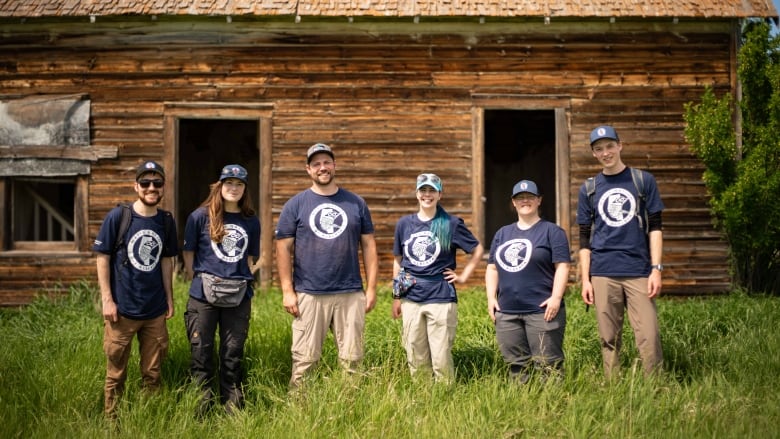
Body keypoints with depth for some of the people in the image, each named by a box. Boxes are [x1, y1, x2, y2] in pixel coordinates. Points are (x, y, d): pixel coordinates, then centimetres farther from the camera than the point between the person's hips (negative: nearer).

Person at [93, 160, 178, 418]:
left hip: (156, 310, 3)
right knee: (116, 373, 7)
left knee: (152, 373, 13)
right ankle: (111, 422, 22)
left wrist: (169, 298, 9)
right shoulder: (118, 216, -9)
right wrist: (107, 299, -10)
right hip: (122, 309, -3)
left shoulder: (166, 221, 3)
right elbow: (103, 258, -6)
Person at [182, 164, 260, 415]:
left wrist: (243, 281, 6)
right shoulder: (200, 216, 0)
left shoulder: (251, 221, 8)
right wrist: (199, 282, 1)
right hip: (203, 297, -2)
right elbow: (188, 253, 4)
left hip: (238, 297, 2)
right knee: (201, 350, 3)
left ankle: (232, 405, 17)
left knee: (233, 352, 7)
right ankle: (200, 408, 13)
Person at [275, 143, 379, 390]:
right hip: (308, 295, -2)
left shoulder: (356, 203, 10)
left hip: (351, 295, 2)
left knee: (352, 360, 5)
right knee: (305, 361, 0)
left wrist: (371, 288, 3)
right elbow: (283, 248, 2)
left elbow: (368, 246, 10)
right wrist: (287, 291, -5)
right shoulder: (295, 205, 5)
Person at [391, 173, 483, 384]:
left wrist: (463, 276, 2)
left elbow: (477, 250, 9)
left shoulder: (451, 224, -1)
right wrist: (396, 296, 13)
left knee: (441, 358, -4)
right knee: (416, 359, 9)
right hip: (411, 299, 3)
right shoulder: (404, 224, 7)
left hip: (441, 298, -3)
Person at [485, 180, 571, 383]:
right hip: (506, 312, 5)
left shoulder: (552, 231, 2)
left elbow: (562, 266, -4)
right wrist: (491, 298, 8)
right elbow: (492, 268, 19)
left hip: (542, 310, -5)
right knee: (515, 364, 9)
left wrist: (556, 298, -14)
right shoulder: (502, 233, 18)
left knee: (547, 364, -6)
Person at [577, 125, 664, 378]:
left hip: (639, 272, -1)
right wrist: (585, 280, 4)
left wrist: (656, 269, -4)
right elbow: (584, 238, 11)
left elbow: (655, 227, 5)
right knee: (609, 340, 4)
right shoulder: (588, 189, 10)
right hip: (603, 274, 1)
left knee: (649, 337, -7)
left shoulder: (643, 181, 7)